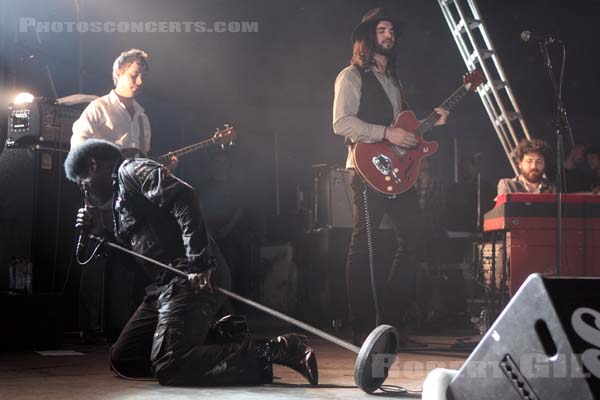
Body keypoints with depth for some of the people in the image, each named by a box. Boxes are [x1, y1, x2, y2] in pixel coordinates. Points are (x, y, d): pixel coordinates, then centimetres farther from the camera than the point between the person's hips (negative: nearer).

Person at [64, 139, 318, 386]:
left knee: (167, 368, -23)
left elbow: (182, 197, -20)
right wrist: (96, 232, 16)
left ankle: (272, 351, -17)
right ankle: (215, 342, 11)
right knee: (121, 360, 10)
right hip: (166, 285, 10)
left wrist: (198, 263, -26)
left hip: (193, 281, -10)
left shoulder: (131, 170, -3)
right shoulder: (119, 196, 26)